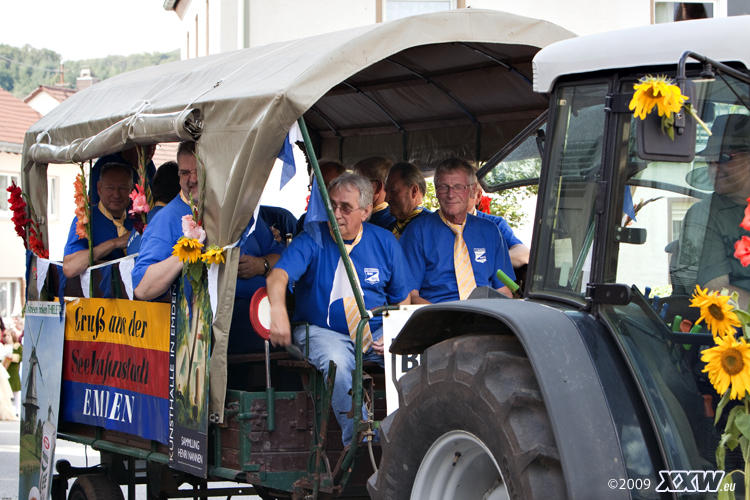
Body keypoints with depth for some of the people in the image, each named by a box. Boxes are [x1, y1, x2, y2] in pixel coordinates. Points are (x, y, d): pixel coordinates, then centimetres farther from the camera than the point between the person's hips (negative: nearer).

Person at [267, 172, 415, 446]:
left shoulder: (384, 242, 6)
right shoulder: (310, 241, -5)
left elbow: (403, 300, 10)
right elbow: (279, 275, -23)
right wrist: (278, 310, -46)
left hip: (377, 333, 3)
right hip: (323, 331, -2)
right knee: (338, 362, -36)